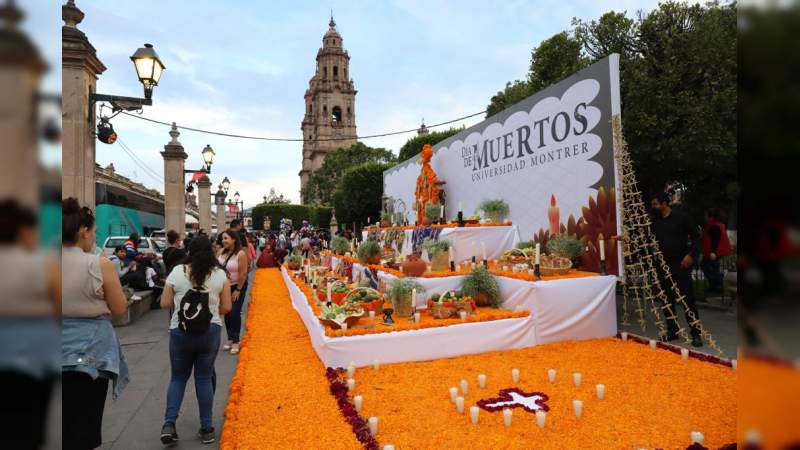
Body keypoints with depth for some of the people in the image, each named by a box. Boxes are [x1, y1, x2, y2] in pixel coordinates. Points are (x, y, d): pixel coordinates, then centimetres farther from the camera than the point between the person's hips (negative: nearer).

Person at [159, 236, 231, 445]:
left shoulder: (177, 272, -4)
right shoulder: (220, 274, -3)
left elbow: (165, 304, 1)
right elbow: (226, 307, 0)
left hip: (180, 332, 0)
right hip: (210, 332, 0)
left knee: (178, 377, 17)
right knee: (204, 378, 10)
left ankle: (169, 424, 6)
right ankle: (207, 429, 17)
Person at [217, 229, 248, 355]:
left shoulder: (240, 254, -21)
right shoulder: (221, 252, -4)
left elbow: (243, 273, -19)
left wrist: (238, 290, -16)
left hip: (237, 286, -5)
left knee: (235, 313, -5)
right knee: (226, 312, 10)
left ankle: (236, 341, 6)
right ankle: (230, 338, 23)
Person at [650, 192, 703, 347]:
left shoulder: (681, 217, -4)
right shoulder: (655, 221, 9)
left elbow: (695, 237, -2)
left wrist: (691, 255, -11)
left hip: (681, 264, -4)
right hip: (663, 265, 5)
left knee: (688, 299, -4)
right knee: (668, 299, 8)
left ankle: (696, 333, 4)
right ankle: (672, 330, 18)